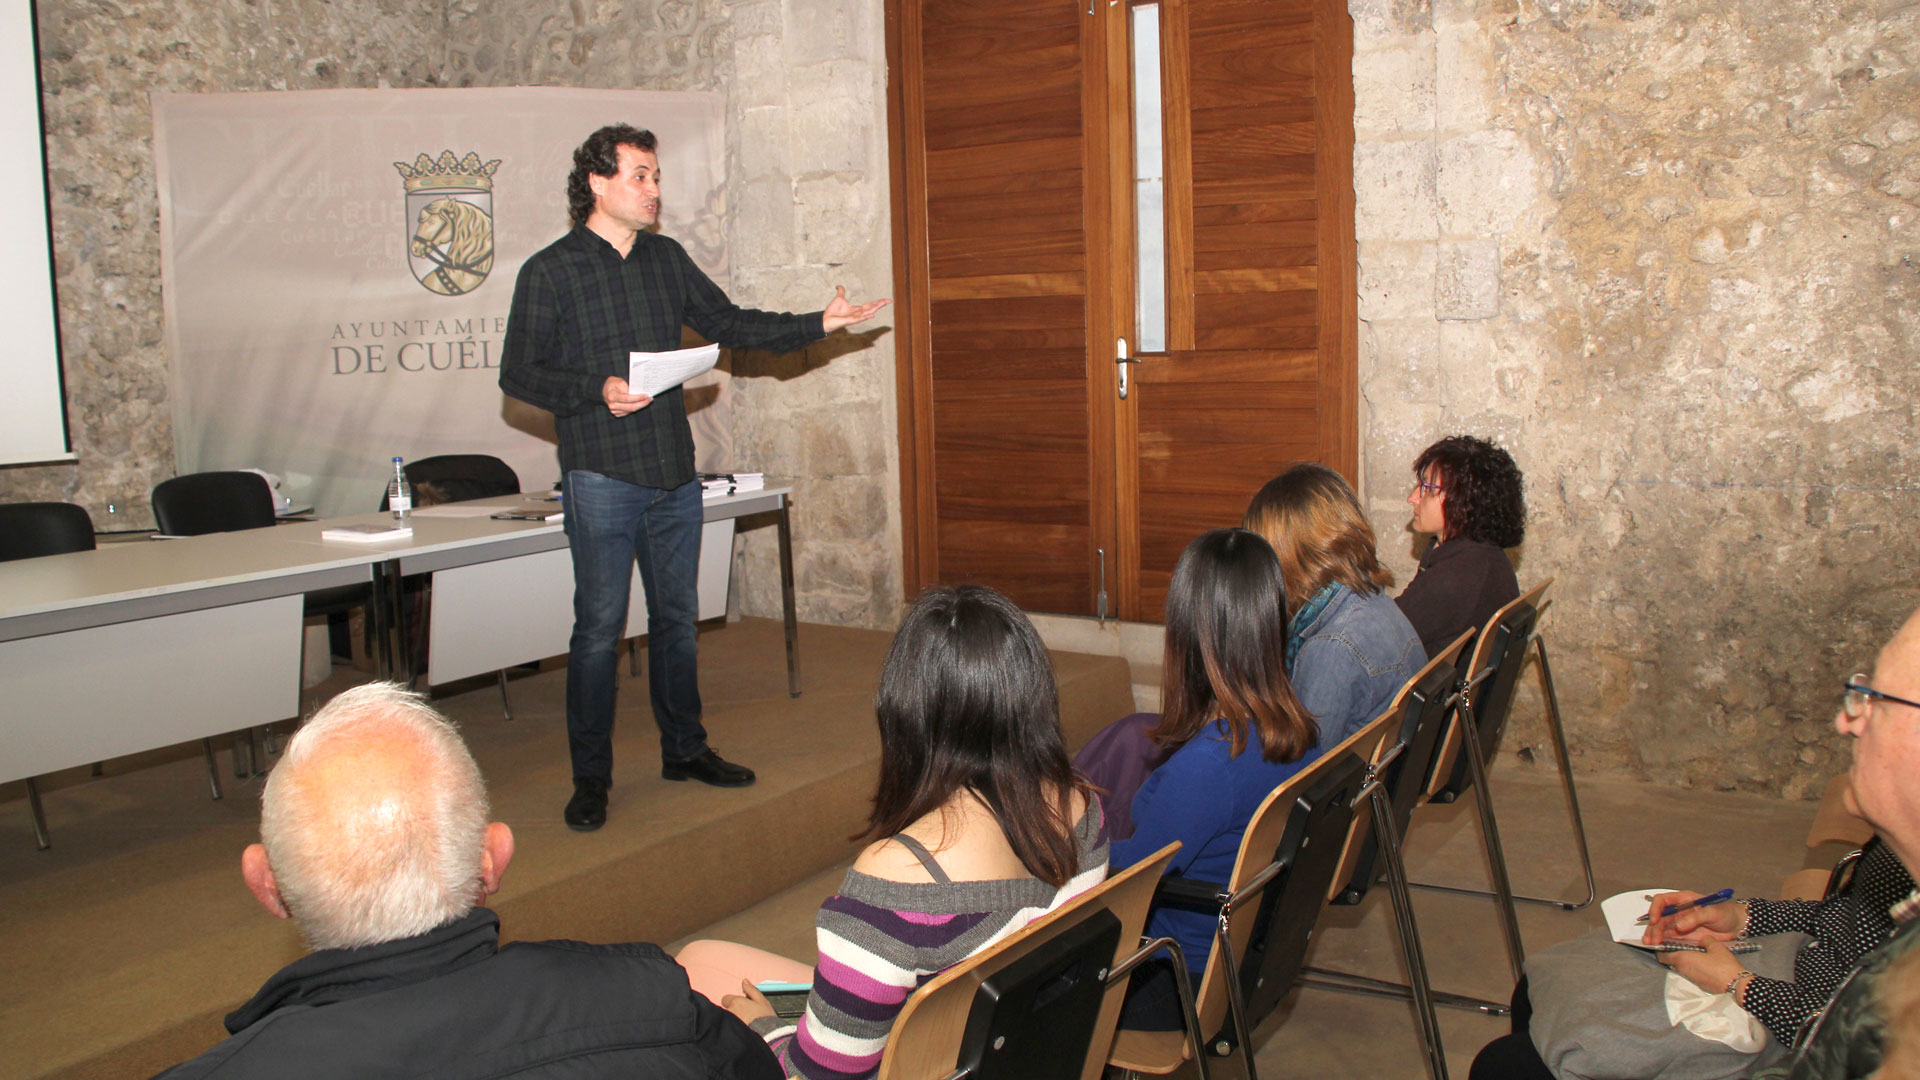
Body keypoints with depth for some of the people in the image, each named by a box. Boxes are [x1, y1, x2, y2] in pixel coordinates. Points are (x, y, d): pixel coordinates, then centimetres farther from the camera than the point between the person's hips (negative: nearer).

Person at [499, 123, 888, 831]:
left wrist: (818, 325, 8)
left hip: (674, 474, 5)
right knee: (600, 626, -3)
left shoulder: (666, 259, 12)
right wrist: (596, 392, -18)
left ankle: (685, 749, 26)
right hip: (602, 474, -5)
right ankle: (590, 778, 7)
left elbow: (730, 325, 17)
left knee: (677, 616, 13)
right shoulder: (549, 272, -3)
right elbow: (518, 373, -3)